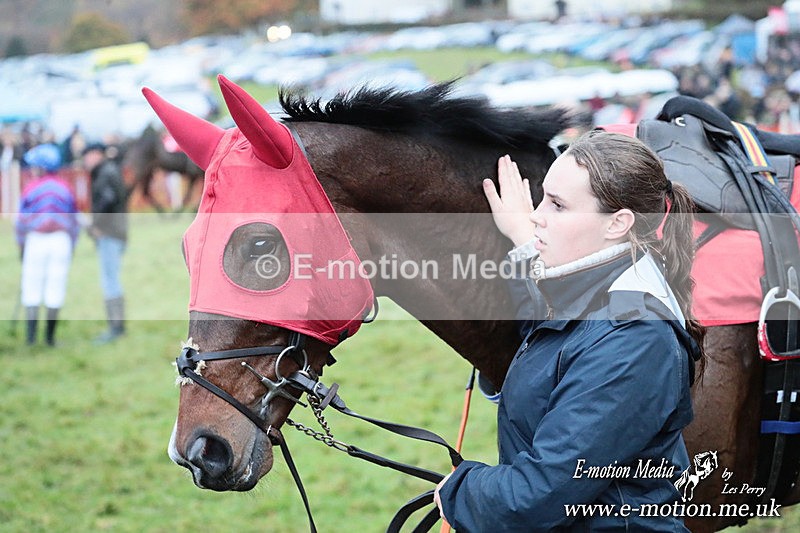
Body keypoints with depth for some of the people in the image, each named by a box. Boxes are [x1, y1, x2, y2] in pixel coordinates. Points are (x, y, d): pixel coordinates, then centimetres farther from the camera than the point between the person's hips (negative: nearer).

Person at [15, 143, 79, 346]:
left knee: (32, 286, 5)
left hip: (36, 240, -2)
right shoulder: (65, 189, 4)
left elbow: (22, 221, -1)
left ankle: (31, 335, 1)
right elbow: (74, 221, 8)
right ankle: (50, 336, 6)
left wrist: (21, 247, 10)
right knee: (56, 286, 4)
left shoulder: (31, 189, -4)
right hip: (62, 241, 2)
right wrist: (71, 248, 17)